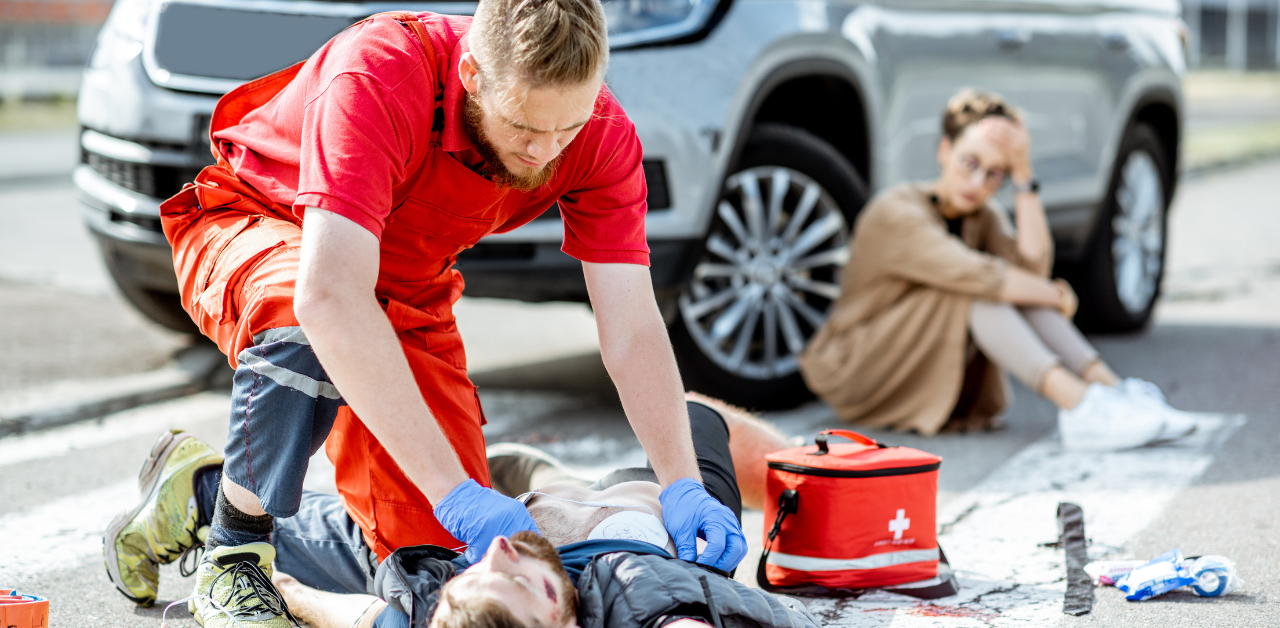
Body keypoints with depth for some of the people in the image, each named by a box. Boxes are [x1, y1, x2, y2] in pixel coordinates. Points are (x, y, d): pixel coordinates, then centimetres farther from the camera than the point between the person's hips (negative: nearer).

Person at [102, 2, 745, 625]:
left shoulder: (602, 134, -23)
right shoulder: (374, 75, -38)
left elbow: (632, 330, -20)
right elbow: (328, 296, -47)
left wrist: (683, 487, -35)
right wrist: (456, 492, -50)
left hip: (404, 288, 5)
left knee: (436, 545, -4)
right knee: (304, 329, -42)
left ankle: (206, 486, 21)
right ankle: (233, 550, -15)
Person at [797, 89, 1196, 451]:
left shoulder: (982, 217, 5)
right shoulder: (896, 213, -18)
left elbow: (1034, 267, -16)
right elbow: (978, 275, -30)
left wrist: (1024, 176, -18)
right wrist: (1052, 296, -17)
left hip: (940, 386, 7)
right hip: (859, 377, -7)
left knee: (1015, 282, -15)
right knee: (981, 288, -28)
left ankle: (1110, 388, -27)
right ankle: (1079, 408, -41)